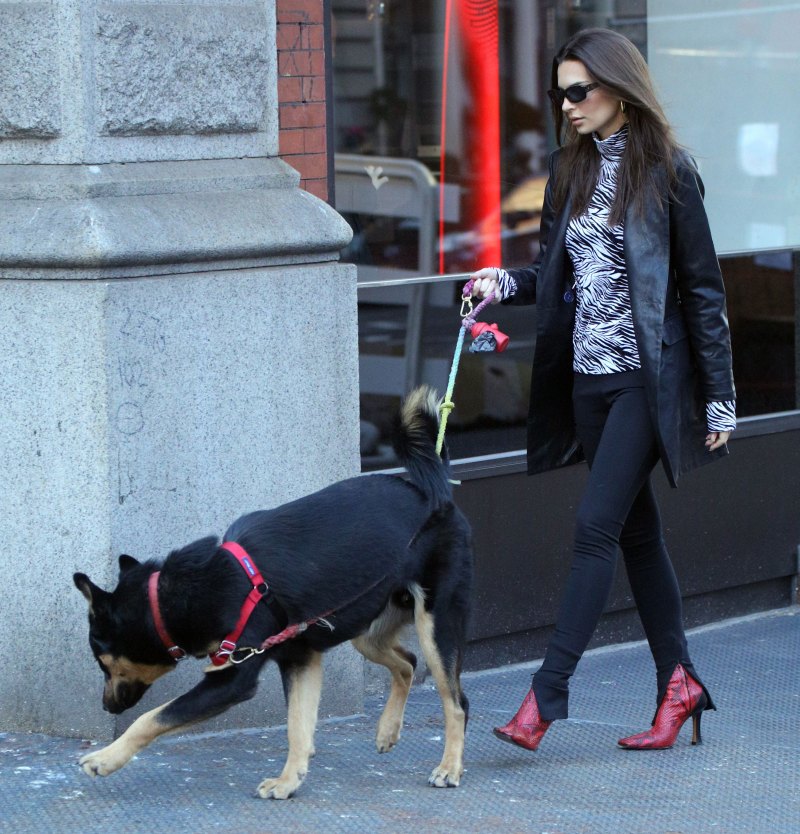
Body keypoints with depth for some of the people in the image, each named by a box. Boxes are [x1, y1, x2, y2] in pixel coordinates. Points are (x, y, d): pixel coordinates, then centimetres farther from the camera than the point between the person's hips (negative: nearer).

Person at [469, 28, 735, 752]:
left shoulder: (666, 170, -7)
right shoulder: (570, 169, 10)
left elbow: (702, 286, -6)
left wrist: (719, 396, -7)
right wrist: (506, 283, -4)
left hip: (647, 376, -7)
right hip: (588, 376, 7)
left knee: (597, 527, -10)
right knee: (637, 531, 11)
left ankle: (547, 693, -11)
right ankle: (679, 680, 20)